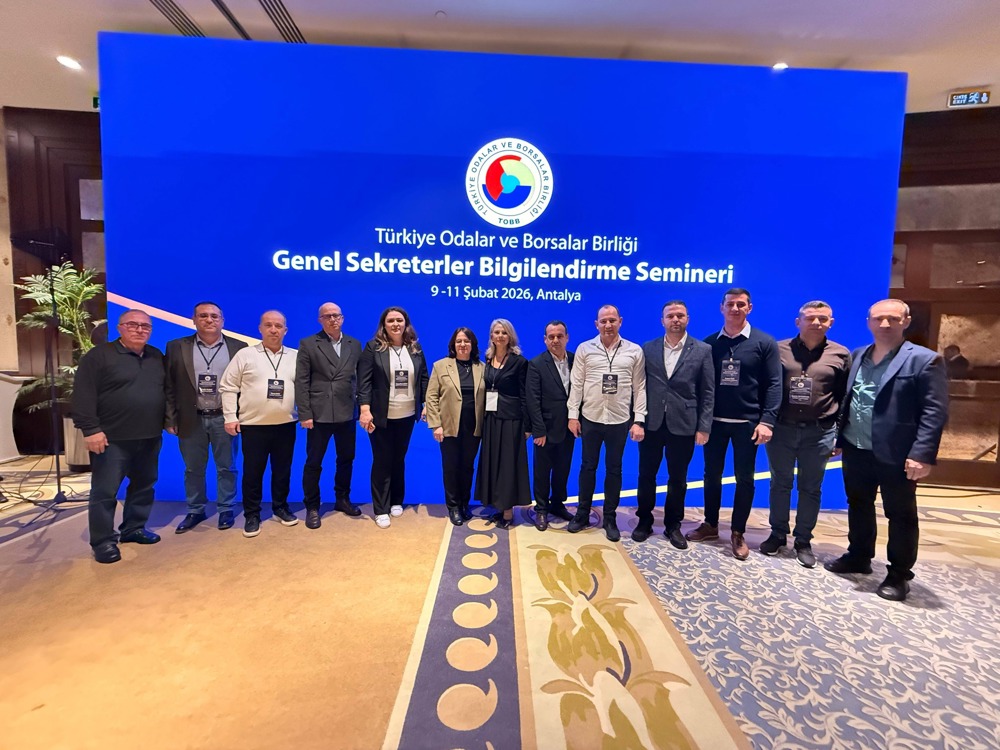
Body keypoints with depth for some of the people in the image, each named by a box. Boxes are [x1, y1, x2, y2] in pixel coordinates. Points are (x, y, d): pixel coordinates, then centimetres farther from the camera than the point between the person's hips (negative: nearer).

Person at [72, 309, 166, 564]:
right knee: (104, 491, 2)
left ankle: (133, 528, 28)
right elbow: (83, 396, -10)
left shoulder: (157, 357, 11)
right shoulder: (98, 356, -5)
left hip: (150, 437, 5)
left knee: (144, 486, 14)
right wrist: (90, 429, -16)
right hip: (112, 438, -5)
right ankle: (103, 541, 13)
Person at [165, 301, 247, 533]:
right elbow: (169, 387, 3)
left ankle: (226, 510, 24)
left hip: (225, 419, -1)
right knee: (193, 469, 13)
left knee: (226, 468, 9)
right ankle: (195, 511, 29)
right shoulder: (177, 347, 3)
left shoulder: (238, 348, 0)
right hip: (191, 420, 1)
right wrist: (171, 419, 0)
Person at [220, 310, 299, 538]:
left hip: (286, 424, 2)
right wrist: (230, 417, -4)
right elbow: (228, 387, 1)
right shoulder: (245, 355, 0)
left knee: (283, 470, 12)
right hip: (253, 425, -2)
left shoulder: (295, 357, 5)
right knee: (252, 472, 6)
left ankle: (281, 507, 29)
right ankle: (251, 515, 21)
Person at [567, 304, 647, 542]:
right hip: (590, 418, 0)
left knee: (614, 469, 11)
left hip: (620, 420, 0)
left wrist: (639, 420, -4)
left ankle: (610, 519, 25)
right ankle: (582, 514, 26)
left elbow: (640, 388, 1)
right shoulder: (585, 349, 0)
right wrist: (573, 415, -4)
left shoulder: (635, 351, 1)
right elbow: (576, 384, 0)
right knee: (588, 466, 12)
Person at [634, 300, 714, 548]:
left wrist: (704, 427, -6)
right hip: (651, 423, 1)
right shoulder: (648, 349, 4)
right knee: (646, 476, 11)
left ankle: (673, 525, 29)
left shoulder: (703, 350, 1)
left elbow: (708, 392, -1)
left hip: (683, 424, -1)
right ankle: (644, 521, 29)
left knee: (678, 479, 12)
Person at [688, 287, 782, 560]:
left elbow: (773, 384, -5)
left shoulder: (765, 343, -1)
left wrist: (767, 420, -14)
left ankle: (738, 533, 21)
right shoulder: (709, 343, 4)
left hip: (747, 422, -2)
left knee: (744, 479, 6)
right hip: (714, 421, 2)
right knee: (712, 475, 11)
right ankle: (710, 524, 27)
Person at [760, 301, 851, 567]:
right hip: (781, 428, 0)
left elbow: (845, 398, 5)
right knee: (780, 484, 11)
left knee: (810, 489, 10)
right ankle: (778, 534, 26)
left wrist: (840, 435, 3)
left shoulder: (840, 354, 2)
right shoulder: (779, 349, 1)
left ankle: (803, 541, 24)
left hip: (819, 432, 0)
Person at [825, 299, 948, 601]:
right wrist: (837, 438, 9)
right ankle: (858, 557, 35)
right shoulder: (857, 356, 9)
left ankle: (899, 574, 25)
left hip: (896, 455, -5)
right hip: (856, 450, 5)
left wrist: (922, 454, -20)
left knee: (900, 515, 9)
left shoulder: (925, 360, -8)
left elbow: (934, 412, -13)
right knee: (858, 507, 18)